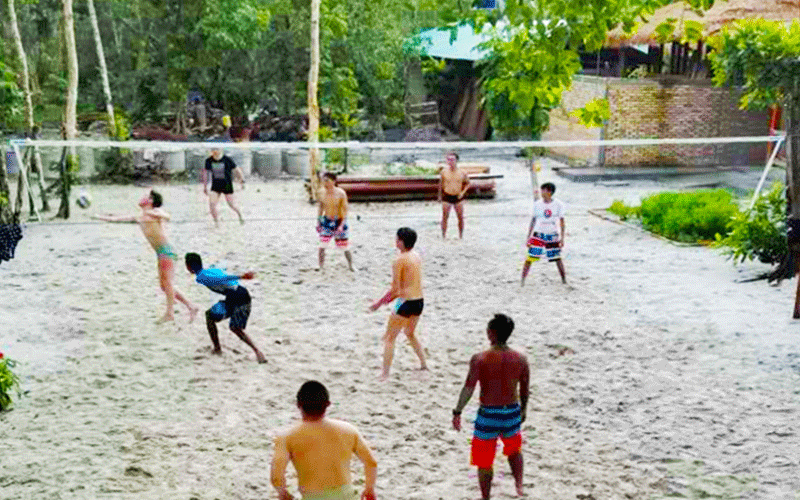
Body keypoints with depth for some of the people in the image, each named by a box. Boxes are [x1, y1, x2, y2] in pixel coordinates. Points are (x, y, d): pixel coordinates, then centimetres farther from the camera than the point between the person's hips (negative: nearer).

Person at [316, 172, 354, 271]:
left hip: (339, 222, -2)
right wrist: (318, 221, 10)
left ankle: (350, 265, 31)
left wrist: (341, 225, -19)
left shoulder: (340, 193, -16)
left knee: (344, 247, 7)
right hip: (326, 221, 2)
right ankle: (320, 268, 4)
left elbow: (345, 210, -12)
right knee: (322, 246, -10)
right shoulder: (321, 192, -5)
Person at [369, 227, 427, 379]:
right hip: (419, 300, 8)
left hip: (405, 302, -8)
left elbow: (395, 288, -16)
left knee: (389, 338, 2)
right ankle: (423, 364, 31)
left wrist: (379, 303, -7)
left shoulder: (400, 260, -15)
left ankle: (385, 374, 1)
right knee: (410, 333, 29)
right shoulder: (417, 256, 9)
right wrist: (393, 296, 22)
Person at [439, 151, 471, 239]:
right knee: (445, 217, 0)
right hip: (447, 197, 0)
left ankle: (461, 236, 21)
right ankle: (443, 236, 11)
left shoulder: (462, 172, -6)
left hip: (458, 197, 1)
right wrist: (440, 195, 15)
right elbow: (441, 184, 11)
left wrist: (462, 192, -6)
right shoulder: (444, 171, -4)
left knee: (460, 218, 6)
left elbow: (467, 183, 8)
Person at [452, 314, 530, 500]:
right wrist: (523, 409, 21)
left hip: (488, 414, -3)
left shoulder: (480, 359, -15)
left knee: (484, 461, 13)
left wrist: (457, 412, -15)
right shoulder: (520, 359, -5)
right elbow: (525, 389, 5)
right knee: (514, 450, 30)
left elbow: (469, 388, -19)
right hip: (512, 413, 3)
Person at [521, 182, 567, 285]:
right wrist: (528, 236, 6)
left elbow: (561, 221, 2)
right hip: (538, 235, 0)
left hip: (553, 236, 0)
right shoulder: (537, 204, -1)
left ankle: (564, 280, 21)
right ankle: (523, 280, -1)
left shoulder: (558, 205, -3)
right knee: (530, 257, -7)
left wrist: (562, 238, -2)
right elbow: (533, 220, 7)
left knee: (557, 258, 5)